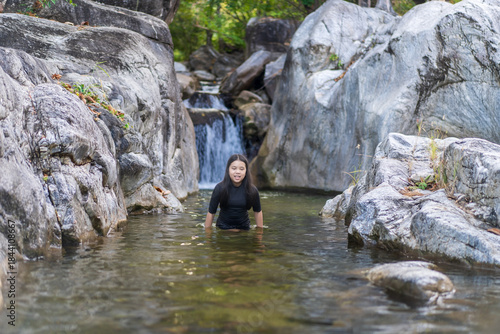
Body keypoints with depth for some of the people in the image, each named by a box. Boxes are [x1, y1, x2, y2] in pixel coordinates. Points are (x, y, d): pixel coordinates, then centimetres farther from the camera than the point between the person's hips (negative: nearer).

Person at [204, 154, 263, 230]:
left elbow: (258, 212, 2)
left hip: (244, 228, 1)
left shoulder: (252, 190, -11)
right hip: (223, 227, -1)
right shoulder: (220, 188, -14)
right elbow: (211, 212, -8)